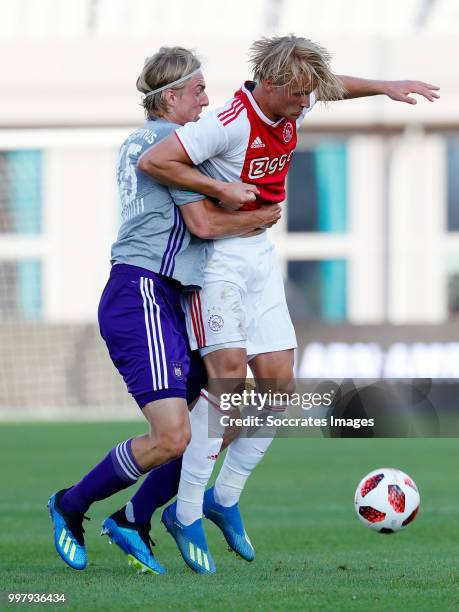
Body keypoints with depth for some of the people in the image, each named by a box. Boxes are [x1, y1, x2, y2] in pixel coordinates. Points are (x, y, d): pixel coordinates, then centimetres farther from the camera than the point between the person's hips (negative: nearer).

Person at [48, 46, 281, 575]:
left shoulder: (138, 142, 22)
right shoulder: (171, 139, -8)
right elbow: (203, 223, -12)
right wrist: (260, 219, 3)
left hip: (166, 300, 11)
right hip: (141, 297, -11)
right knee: (171, 437, -17)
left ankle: (133, 522, 14)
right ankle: (70, 507, 1)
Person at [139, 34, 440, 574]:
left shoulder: (291, 106, 0)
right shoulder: (231, 122, -24)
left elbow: (330, 87, 25)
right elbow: (152, 161, -27)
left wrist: (386, 86, 16)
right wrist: (220, 188, -24)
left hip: (260, 253, 8)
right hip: (215, 256, -8)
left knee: (278, 380, 1)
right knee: (229, 372, -20)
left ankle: (225, 498, 15)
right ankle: (186, 513, -14)